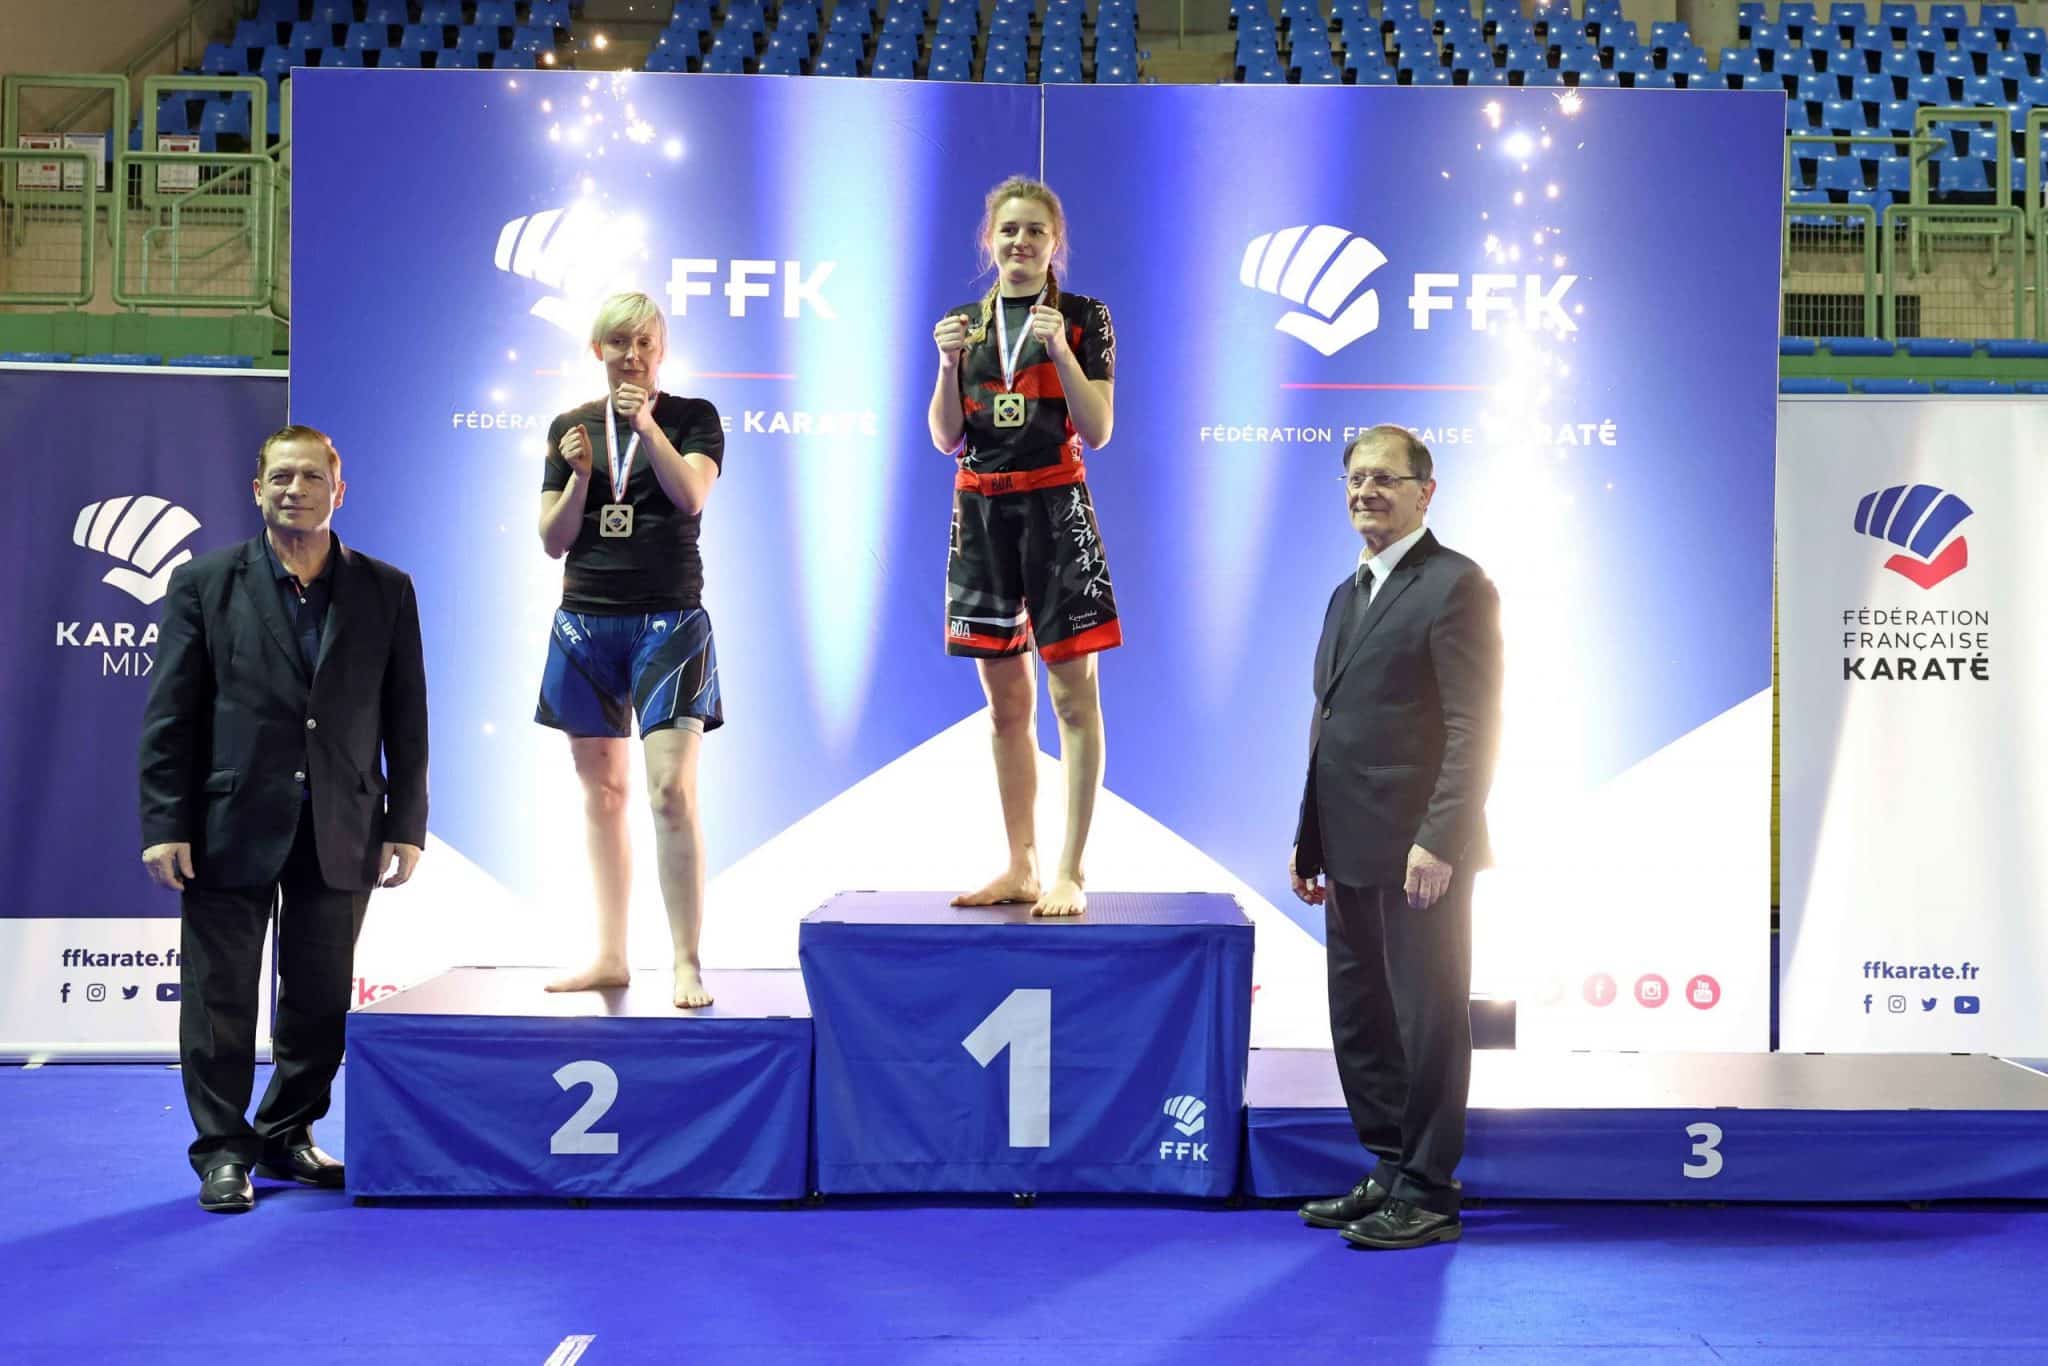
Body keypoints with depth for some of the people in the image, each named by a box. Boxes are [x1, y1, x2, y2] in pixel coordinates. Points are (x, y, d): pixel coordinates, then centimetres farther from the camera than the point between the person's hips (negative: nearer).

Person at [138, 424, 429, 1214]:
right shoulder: (204, 584, 2)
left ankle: (287, 1137, 26)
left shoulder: (385, 591, 6)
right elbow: (169, 717, -1)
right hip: (230, 829, -2)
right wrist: (165, 825, -7)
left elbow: (406, 719, 6)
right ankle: (224, 1151, 16)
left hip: (340, 834, 2)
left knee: (321, 1001, 10)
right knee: (221, 997, 4)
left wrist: (406, 825, 1)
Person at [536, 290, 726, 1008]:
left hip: (669, 620, -4)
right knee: (601, 790, 8)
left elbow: (691, 493, -13)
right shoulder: (571, 426, 11)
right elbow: (553, 540, 7)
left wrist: (646, 425, -19)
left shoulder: (693, 417, 4)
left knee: (672, 790, -14)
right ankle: (610, 956, 16)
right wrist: (579, 474, -8)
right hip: (585, 622, 4)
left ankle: (687, 964, -11)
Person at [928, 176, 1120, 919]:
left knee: (1073, 695, -6)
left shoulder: (1082, 317, 1)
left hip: (1055, 507, -4)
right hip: (980, 510, 4)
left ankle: (1069, 873, -3)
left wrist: (1060, 350, -16)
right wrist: (950, 363, -6)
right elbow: (946, 438, 8)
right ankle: (1019, 868, 15)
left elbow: (1097, 432, -6)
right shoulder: (965, 321, 11)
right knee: (1006, 701, 8)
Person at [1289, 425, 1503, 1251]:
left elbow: (1474, 727, -15)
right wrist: (1310, 839, 16)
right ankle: (1389, 1173, 27)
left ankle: (1429, 1194, 10)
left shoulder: (1456, 585, -9)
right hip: (1353, 853, 9)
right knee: (1360, 1020, 14)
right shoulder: (1348, 594, 18)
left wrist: (1439, 841, -21)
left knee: (1428, 1020, 0)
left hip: (1420, 854, -9)